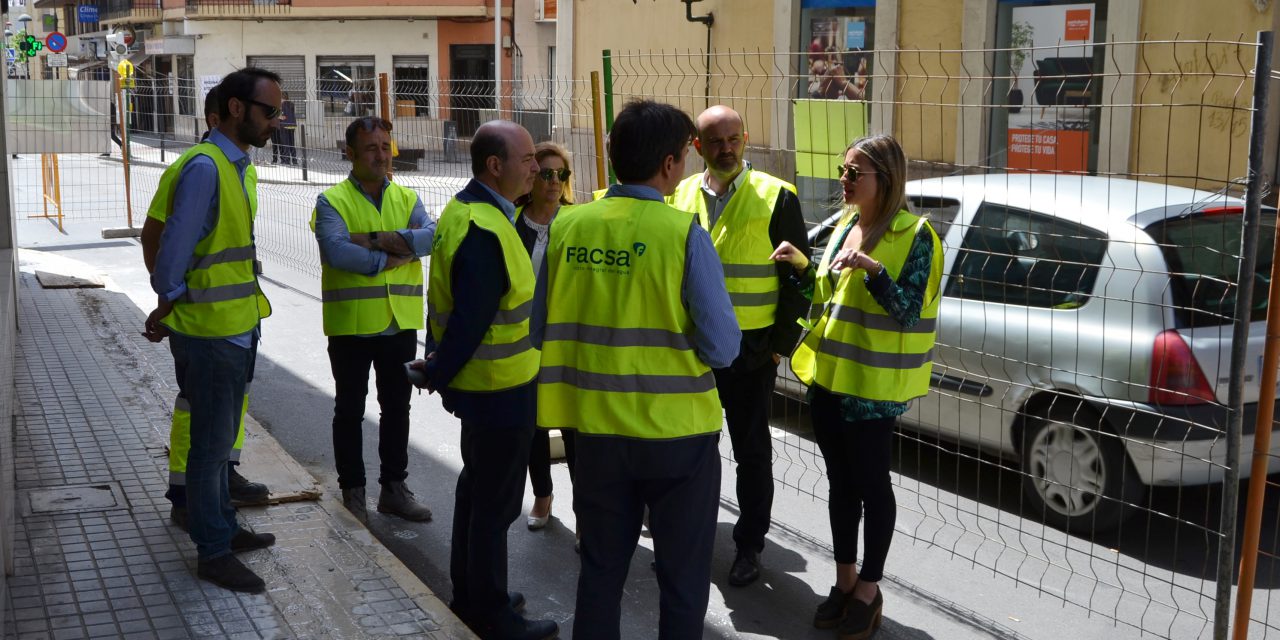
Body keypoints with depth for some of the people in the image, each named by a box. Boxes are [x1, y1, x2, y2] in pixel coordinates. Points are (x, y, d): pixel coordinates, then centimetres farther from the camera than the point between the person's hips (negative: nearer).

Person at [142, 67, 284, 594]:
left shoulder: (236, 165, 11)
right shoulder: (205, 168, -20)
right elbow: (174, 247, -19)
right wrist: (167, 306, -6)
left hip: (237, 328, 9)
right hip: (209, 332, -9)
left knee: (221, 437, 20)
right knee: (211, 442, 1)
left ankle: (223, 527, 34)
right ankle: (212, 552, 12)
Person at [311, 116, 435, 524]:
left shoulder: (406, 198, 6)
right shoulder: (332, 201, -6)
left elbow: (431, 237, -13)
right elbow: (336, 251, -23)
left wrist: (376, 239, -21)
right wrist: (391, 257, -16)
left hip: (400, 324, 4)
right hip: (351, 325, -4)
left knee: (397, 407, 13)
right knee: (350, 410, 9)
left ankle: (394, 488, 25)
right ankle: (352, 491, 21)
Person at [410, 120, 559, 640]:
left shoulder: (463, 210, 7)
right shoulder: (485, 231, -26)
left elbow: (447, 299, 12)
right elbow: (471, 318, -26)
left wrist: (436, 361, 15)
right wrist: (438, 376, -13)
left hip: (479, 383, 11)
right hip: (500, 388, -11)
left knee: (477, 485, 22)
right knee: (496, 502, 3)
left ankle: (468, 594, 37)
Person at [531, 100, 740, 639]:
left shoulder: (567, 227, -4)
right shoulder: (684, 233, -15)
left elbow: (541, 331, 4)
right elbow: (723, 349, -14)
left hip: (596, 427, 4)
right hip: (676, 431, -4)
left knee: (601, 569, 19)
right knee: (682, 576, 13)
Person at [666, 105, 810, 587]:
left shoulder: (776, 197, -6)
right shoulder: (680, 196, 6)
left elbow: (798, 277, -5)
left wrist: (781, 345, -8)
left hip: (750, 348, -4)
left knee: (752, 451, 6)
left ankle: (749, 545, 20)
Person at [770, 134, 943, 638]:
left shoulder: (914, 235, -11)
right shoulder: (845, 224, 9)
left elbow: (908, 313, -18)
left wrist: (872, 269, -30)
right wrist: (802, 266, 2)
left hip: (871, 386, -7)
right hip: (827, 375, 7)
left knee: (870, 485, 5)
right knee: (840, 482, 15)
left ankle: (868, 591, 20)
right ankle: (844, 581, 28)